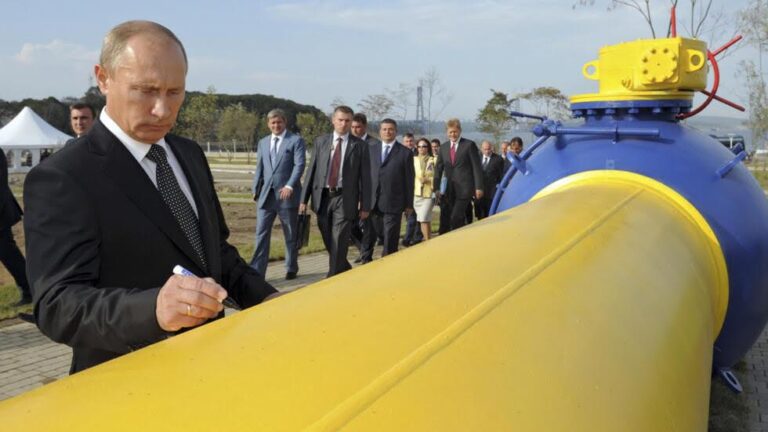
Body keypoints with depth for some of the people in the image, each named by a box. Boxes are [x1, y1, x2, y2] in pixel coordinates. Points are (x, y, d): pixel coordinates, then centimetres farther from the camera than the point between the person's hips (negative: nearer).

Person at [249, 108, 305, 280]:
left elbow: (299, 165, -9)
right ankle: (256, 271, 0)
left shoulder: (296, 140, 1)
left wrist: (290, 186, -20)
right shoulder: (263, 142, 16)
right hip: (266, 195, 4)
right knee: (261, 233, -2)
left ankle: (291, 269, 22)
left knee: (291, 235, 8)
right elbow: (259, 168, 18)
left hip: (286, 194, -4)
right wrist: (256, 190, 9)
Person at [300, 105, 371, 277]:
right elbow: (311, 171, 7)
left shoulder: (360, 145, 0)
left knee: (339, 243, -5)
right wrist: (304, 199, 2)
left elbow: (365, 177, 0)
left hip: (345, 199, -3)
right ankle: (345, 270, 34)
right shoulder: (320, 141, 7)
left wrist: (365, 205, -4)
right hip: (322, 197, 3)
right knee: (328, 242, 12)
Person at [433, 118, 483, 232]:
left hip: (464, 188, -5)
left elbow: (477, 167, -4)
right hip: (450, 189, 5)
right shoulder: (443, 147, 12)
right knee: (459, 218, 11)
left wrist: (478, 187, -10)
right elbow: (439, 168, 12)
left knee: (455, 218, -16)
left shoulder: (469, 145, -2)